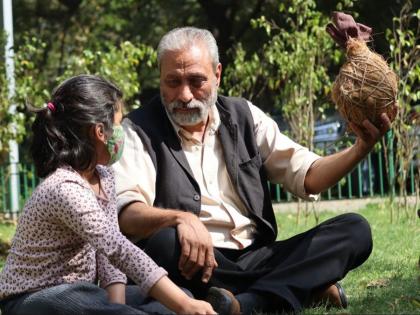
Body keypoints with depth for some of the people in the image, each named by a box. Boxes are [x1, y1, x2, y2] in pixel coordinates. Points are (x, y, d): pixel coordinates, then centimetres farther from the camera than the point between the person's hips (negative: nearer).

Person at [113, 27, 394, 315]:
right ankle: (307, 286, -27)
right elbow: (125, 213, -16)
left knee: (355, 230, -10)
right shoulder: (139, 130, 0)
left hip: (256, 256, 5)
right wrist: (180, 218, -37)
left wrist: (361, 149, -6)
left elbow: (307, 176, 13)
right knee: (160, 241, -38)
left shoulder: (244, 116, 15)